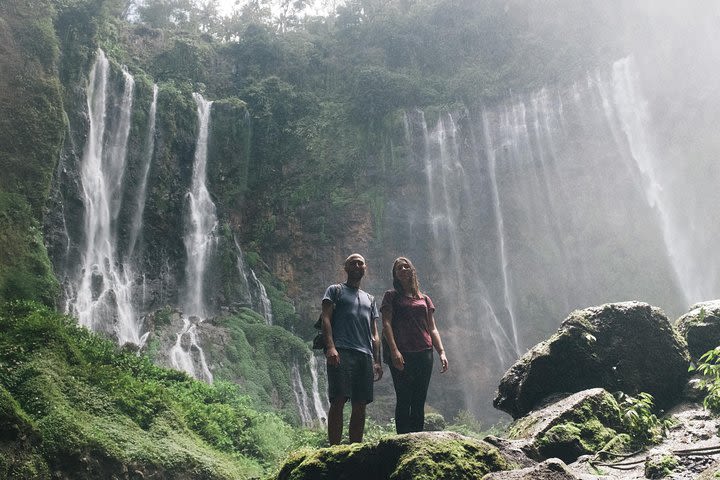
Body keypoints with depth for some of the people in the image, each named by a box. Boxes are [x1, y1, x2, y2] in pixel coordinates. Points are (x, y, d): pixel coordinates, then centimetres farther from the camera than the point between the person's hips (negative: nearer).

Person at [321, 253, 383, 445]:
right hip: (341, 352, -5)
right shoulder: (335, 290, 14)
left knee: (360, 405, 1)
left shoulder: (369, 299, 29)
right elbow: (326, 318, 0)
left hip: (365, 355, 5)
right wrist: (330, 346, -16)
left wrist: (377, 361, 11)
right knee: (338, 401, -13)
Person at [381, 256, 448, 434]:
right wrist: (394, 350, -17)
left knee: (419, 402, 4)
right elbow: (386, 324, -3)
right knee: (404, 401, -6)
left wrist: (441, 352, 4)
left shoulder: (424, 299, 20)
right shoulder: (391, 296, 8)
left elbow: (432, 329, 17)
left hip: (424, 353, 4)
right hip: (401, 355, -4)